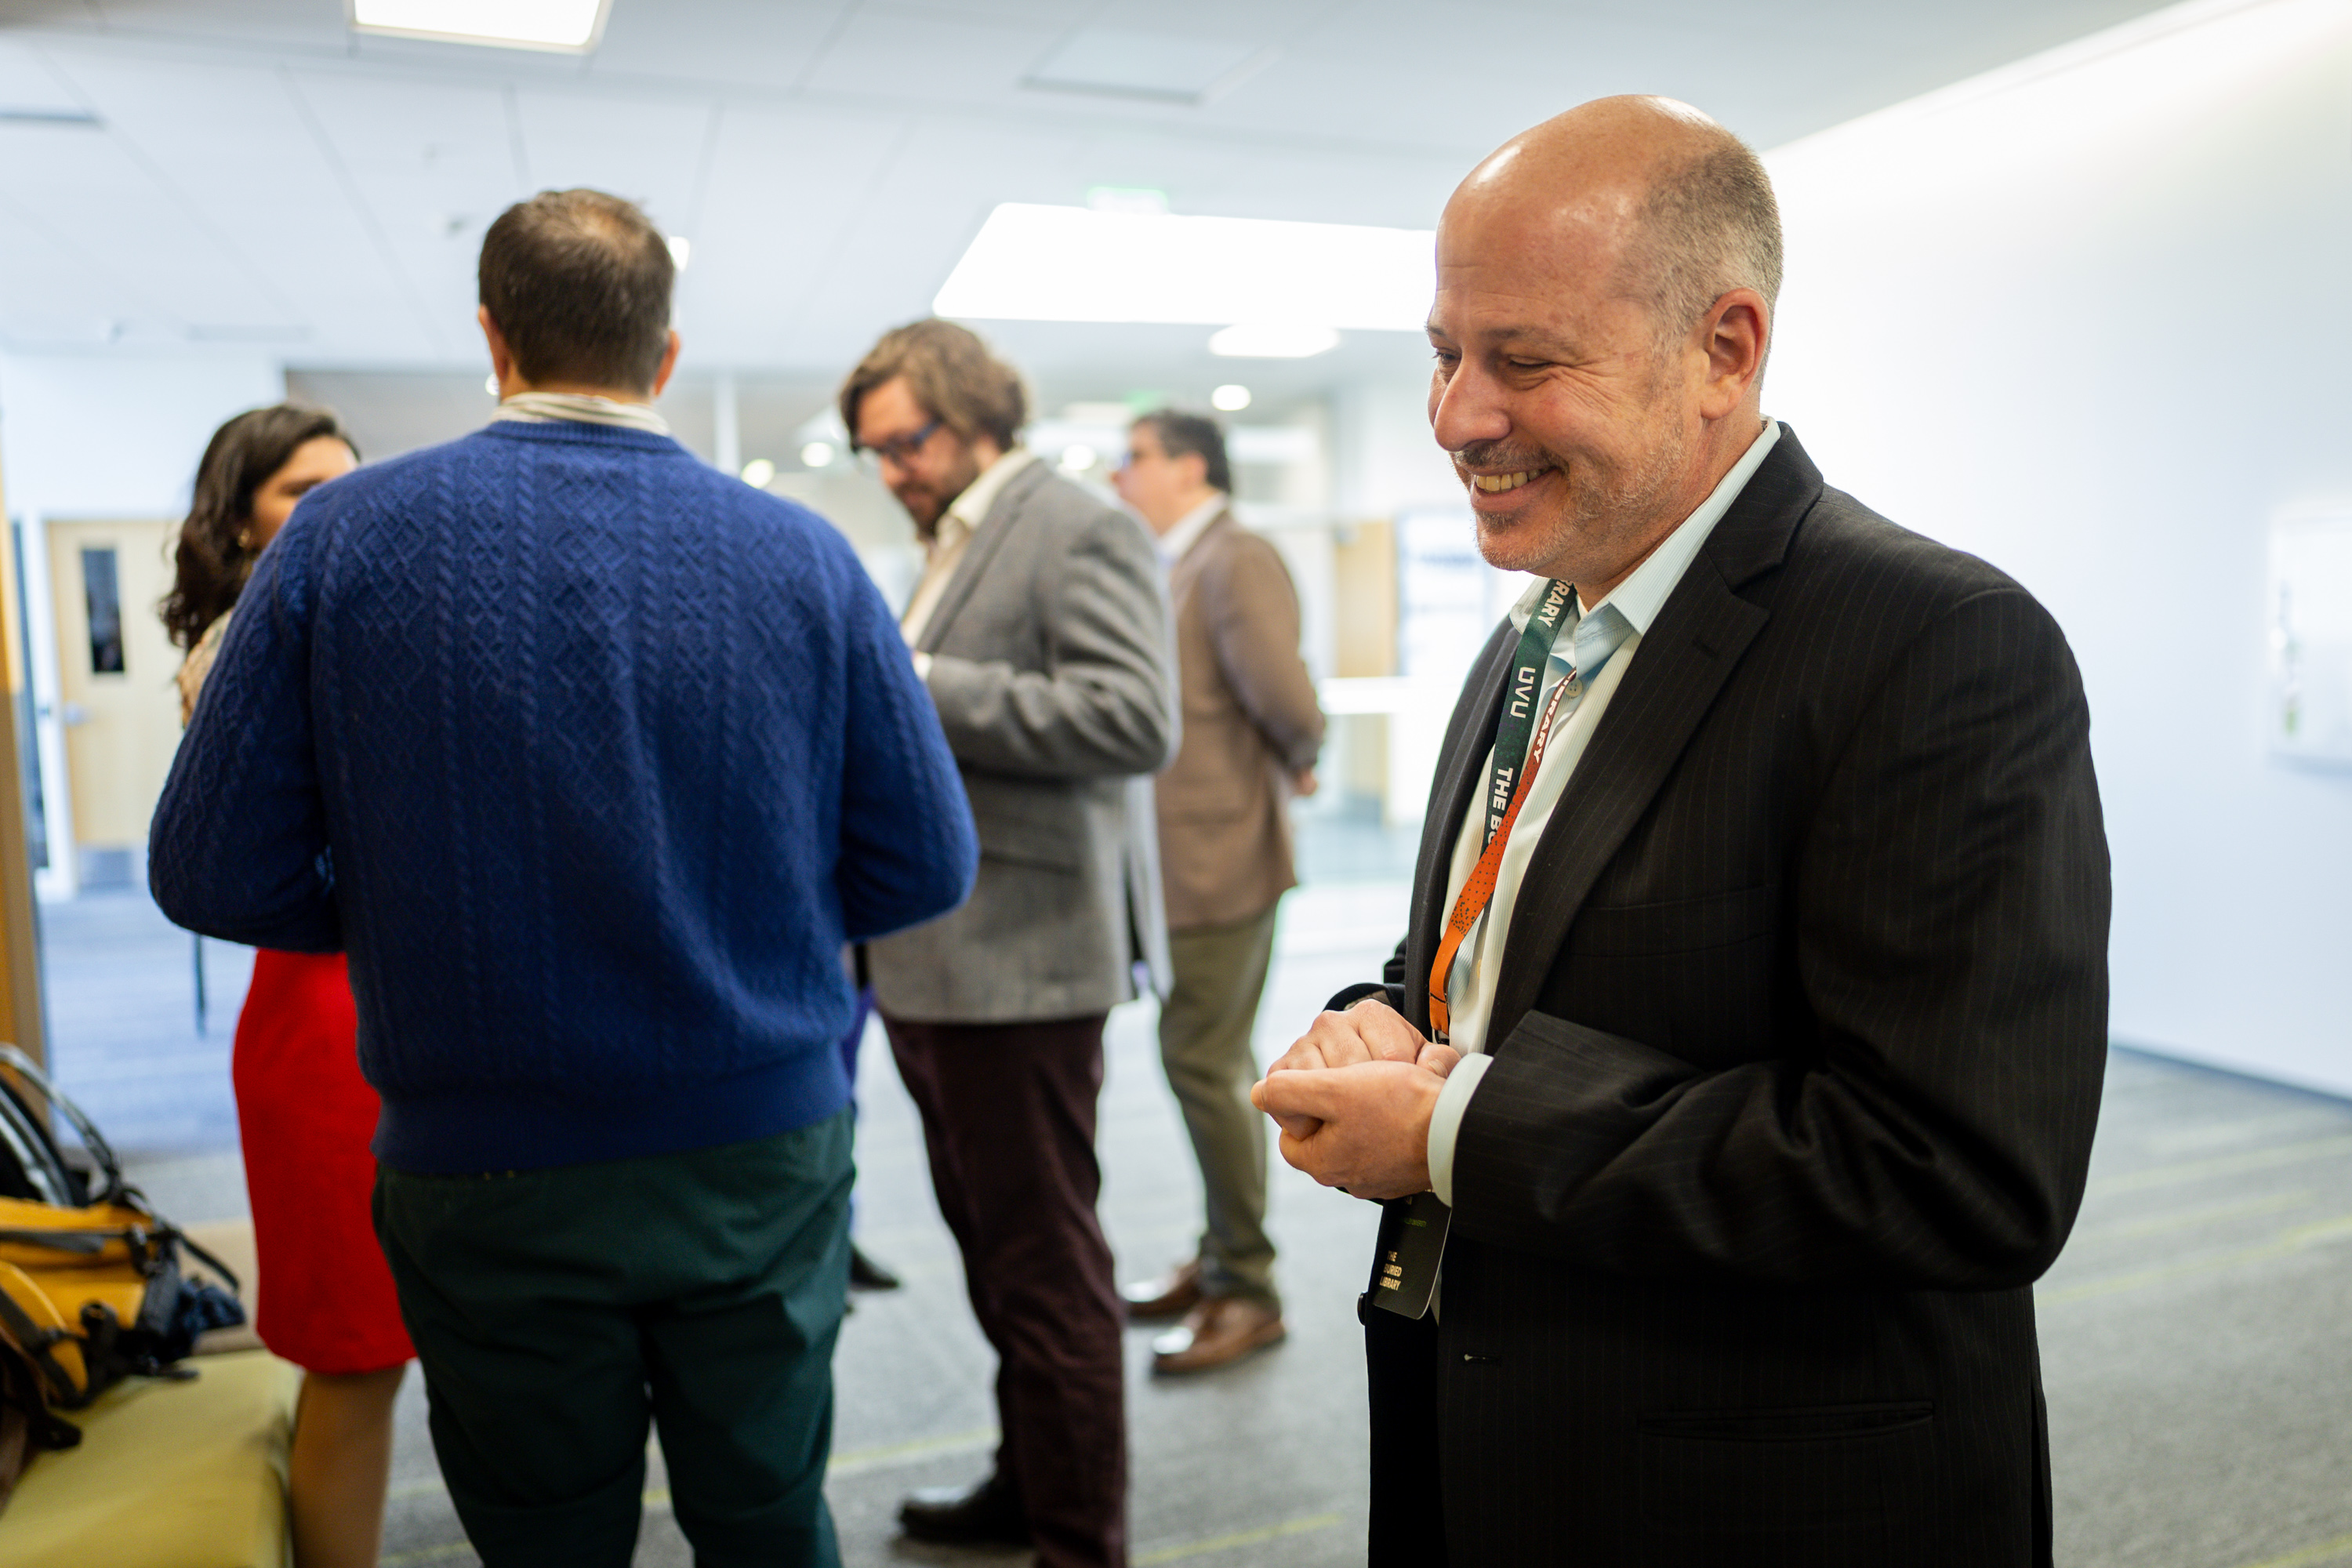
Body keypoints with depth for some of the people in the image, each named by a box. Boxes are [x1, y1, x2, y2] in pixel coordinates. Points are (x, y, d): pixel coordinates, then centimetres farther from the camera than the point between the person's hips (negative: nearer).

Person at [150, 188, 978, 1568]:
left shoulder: (342, 539, -7)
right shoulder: (805, 557, -6)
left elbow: (214, 874, -6)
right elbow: (924, 869, -4)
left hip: (489, 1184, 0)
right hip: (763, 1162, 1)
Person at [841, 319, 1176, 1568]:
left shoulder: (1081, 533, -10)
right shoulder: (954, 549, 19)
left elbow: (1135, 719, -23)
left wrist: (921, 688, -21)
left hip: (1019, 960, -9)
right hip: (933, 963, 10)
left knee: (1046, 1262, 0)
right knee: (990, 1244, 19)